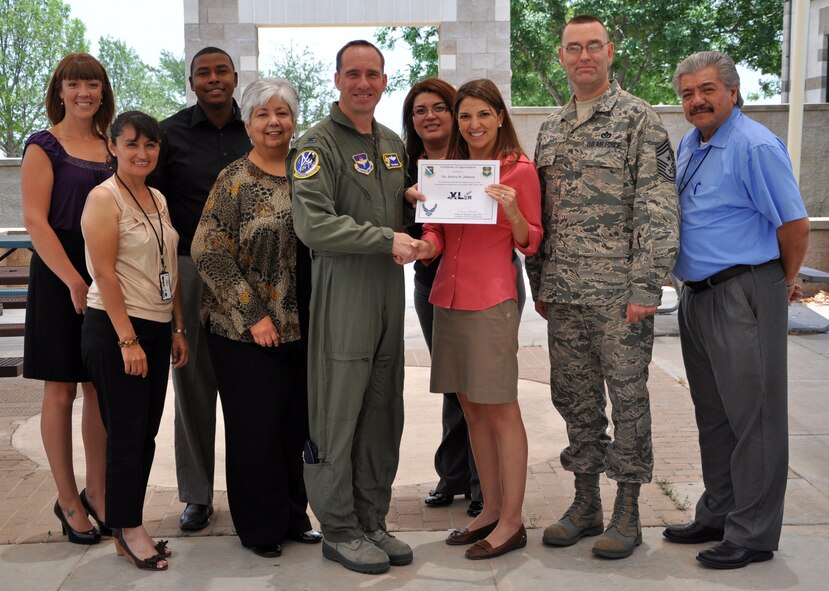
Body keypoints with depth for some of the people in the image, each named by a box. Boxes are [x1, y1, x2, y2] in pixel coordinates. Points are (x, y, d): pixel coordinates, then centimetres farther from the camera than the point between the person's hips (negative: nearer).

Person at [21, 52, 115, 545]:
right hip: (59, 276, -5)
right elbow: (35, 221, -12)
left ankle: (96, 490, 23)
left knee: (101, 389, 10)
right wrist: (74, 281, -20)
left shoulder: (112, 147, 12)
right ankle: (68, 500, 15)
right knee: (61, 391, 3)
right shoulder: (44, 147, -4)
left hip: (109, 277, 5)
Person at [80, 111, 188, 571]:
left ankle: (130, 528, 21)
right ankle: (127, 530, 13)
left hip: (157, 329, 7)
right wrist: (127, 339, -18)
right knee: (126, 433, 0)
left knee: (146, 433, 10)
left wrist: (178, 329, 12)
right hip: (115, 328, -7)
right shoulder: (104, 197, -9)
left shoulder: (158, 199, 12)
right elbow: (104, 273, -15)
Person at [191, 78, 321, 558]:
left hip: (299, 326, 5)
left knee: (295, 425, 12)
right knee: (256, 428, 3)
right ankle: (260, 528, 19)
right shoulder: (236, 180, -7)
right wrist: (254, 315, -14)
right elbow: (208, 251, -11)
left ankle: (293, 518, 27)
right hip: (247, 331, -4)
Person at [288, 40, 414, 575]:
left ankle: (372, 521, 23)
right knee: (339, 414, 0)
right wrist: (385, 239, -20)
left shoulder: (393, 143, 17)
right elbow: (313, 224, -18)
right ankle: (339, 529, 13)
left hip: (389, 289, 7)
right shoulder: (318, 143, -6)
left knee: (383, 413, 11)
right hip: (342, 289, -7)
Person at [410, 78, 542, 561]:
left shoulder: (520, 170, -3)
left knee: (501, 411, -2)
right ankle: (491, 510, 23)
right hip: (448, 297, 6)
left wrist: (513, 213, -20)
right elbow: (436, 229, 14)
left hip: (491, 299, -6)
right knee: (472, 410, 12)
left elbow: (531, 243, -1)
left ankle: (512, 522, 7)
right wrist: (426, 245, -8)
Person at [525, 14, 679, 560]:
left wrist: (645, 289, -16)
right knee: (575, 397, 12)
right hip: (564, 295, 6)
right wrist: (540, 284, 13)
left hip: (619, 294, -6)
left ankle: (627, 514, 15)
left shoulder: (639, 120, -5)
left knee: (628, 399, 3)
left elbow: (658, 210, -11)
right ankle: (586, 504, 25)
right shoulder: (552, 129, 14)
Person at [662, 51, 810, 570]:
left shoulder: (756, 146, -14)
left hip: (744, 297, -9)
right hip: (698, 296, 9)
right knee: (713, 415, 16)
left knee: (753, 418, -1)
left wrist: (786, 282, 0)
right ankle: (717, 515, 29)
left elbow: (796, 224, -14)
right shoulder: (689, 146, 13)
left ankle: (753, 535, 9)